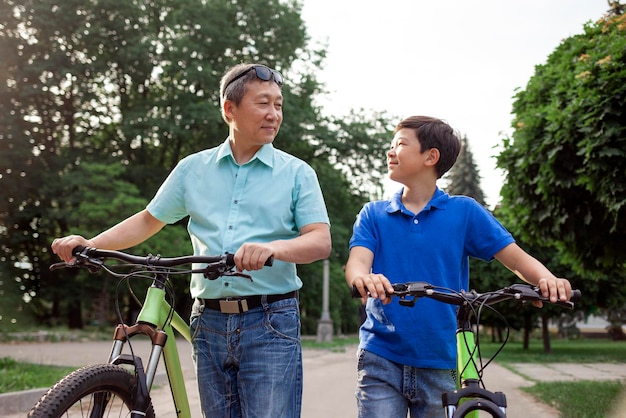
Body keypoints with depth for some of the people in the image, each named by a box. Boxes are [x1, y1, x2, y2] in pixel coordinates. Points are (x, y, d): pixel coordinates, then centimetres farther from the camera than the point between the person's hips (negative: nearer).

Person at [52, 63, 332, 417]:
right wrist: (89, 244, 5)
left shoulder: (297, 172, 2)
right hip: (210, 322, 3)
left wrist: (273, 248, -27)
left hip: (270, 324, -3)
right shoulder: (193, 169, 12)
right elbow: (149, 220, 19)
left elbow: (321, 242, -6)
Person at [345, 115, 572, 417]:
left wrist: (546, 278, -25)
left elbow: (516, 258, -3)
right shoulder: (374, 214, 4)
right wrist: (364, 278, -35)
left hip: (439, 362, 0)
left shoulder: (464, 211, 1)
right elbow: (357, 262, -11)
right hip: (380, 358, 0)